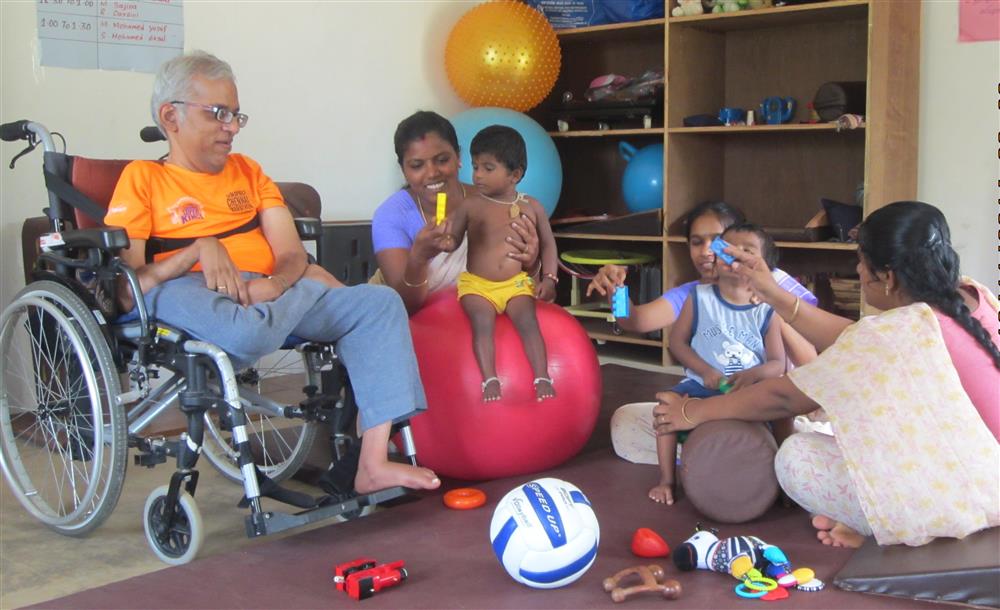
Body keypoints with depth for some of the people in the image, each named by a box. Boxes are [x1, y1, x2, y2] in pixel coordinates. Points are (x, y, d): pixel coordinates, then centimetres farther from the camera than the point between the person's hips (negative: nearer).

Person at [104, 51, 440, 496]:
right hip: (187, 290, -5)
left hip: (269, 292, 6)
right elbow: (126, 288, -2)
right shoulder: (142, 177, 10)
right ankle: (316, 285, -6)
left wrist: (275, 284, -13)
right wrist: (200, 250, -15)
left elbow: (292, 255, 11)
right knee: (247, 332, -41)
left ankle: (373, 464, -22)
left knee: (379, 303, -14)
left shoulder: (247, 171, 24)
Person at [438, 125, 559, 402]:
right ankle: (490, 380, -24)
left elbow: (548, 244, 12)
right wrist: (444, 240, -24)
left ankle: (542, 378, -21)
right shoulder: (471, 206, 1)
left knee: (527, 320, -23)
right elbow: (453, 241, 0)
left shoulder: (531, 207, 4)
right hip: (477, 284, 0)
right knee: (482, 322, -25)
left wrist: (549, 278, -1)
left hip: (517, 283, 0)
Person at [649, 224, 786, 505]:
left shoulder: (767, 312, 2)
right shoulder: (699, 298, 3)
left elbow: (778, 364, -2)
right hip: (702, 385, 0)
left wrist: (756, 372, -25)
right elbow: (677, 341, 1)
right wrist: (705, 370, -12)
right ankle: (666, 479, -13)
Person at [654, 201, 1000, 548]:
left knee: (795, 458, -4)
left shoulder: (895, 334, -23)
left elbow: (785, 397, -10)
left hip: (960, 501, -9)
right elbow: (855, 343, 10)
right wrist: (776, 296, 13)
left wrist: (692, 413, 3)